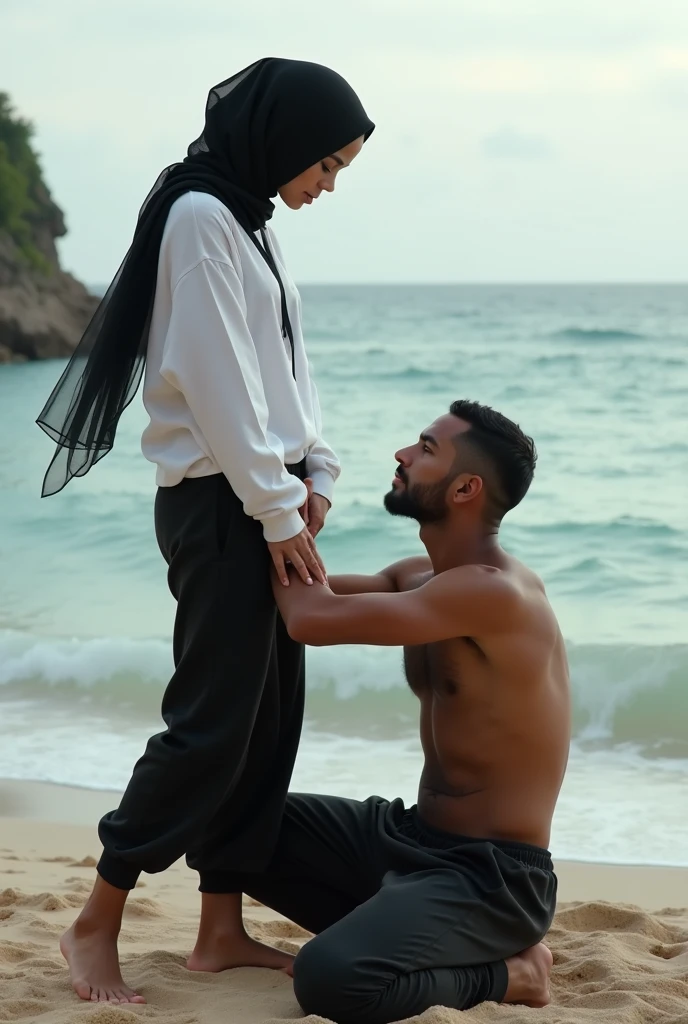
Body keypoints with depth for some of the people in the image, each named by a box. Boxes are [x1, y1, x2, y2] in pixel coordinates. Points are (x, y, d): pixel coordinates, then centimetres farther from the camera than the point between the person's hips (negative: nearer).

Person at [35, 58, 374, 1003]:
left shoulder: (253, 224, 17)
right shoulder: (200, 215, -12)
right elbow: (216, 382, -18)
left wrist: (315, 472, 4)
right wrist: (275, 509, -16)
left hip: (265, 498, 9)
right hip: (218, 502, -9)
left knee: (272, 718, 8)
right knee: (213, 722, -8)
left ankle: (223, 931, 15)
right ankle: (97, 926, 3)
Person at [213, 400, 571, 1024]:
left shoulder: (495, 593, -24)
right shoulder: (421, 577, 8)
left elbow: (313, 618, -28)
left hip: (492, 876, -9)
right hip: (412, 837, 9)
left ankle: (505, 973, -5)